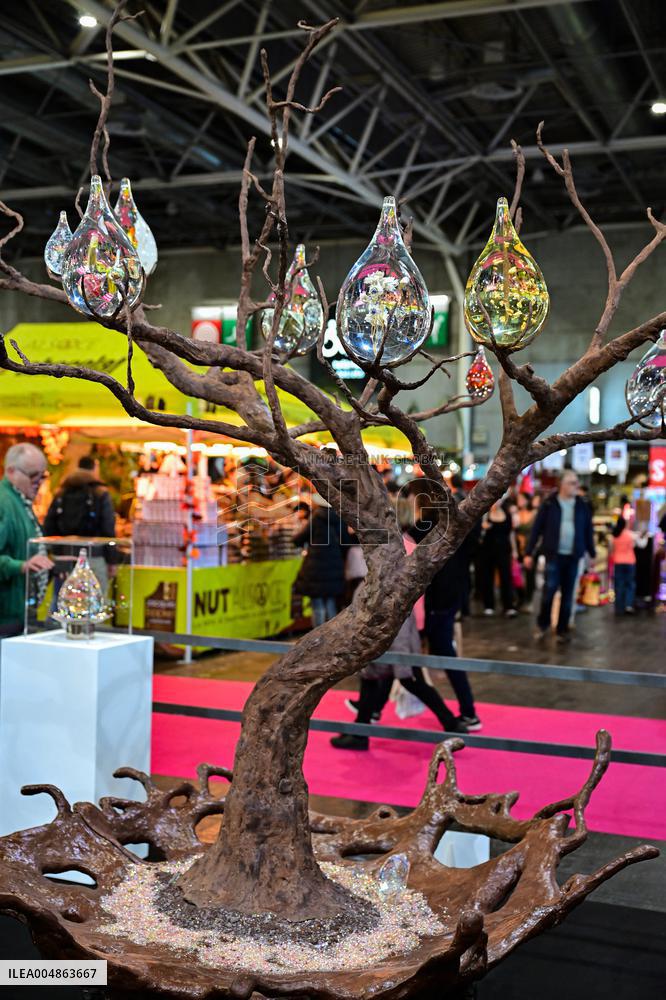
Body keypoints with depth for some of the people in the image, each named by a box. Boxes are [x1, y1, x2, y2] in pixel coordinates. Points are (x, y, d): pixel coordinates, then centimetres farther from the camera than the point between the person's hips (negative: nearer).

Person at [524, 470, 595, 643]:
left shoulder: (582, 506, 6)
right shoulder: (549, 504, -1)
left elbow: (588, 531, 12)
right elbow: (536, 529, -1)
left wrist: (592, 554, 11)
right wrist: (528, 553, -4)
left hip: (573, 557, 3)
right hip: (554, 555, -3)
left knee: (567, 594, 6)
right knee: (550, 589, -9)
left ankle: (562, 630, 17)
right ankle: (542, 624, 12)